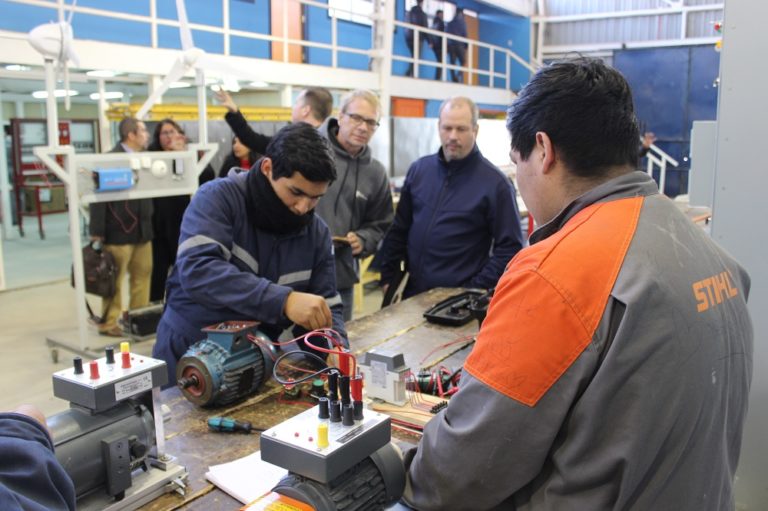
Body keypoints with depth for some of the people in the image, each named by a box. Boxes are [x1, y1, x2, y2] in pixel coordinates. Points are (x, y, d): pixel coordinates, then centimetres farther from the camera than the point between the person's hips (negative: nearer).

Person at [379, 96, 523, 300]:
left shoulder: (496, 183, -11)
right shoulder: (419, 169, 3)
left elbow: (510, 247, -10)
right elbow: (399, 230, 10)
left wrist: (475, 291, -14)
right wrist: (388, 278, 6)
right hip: (412, 294, 5)